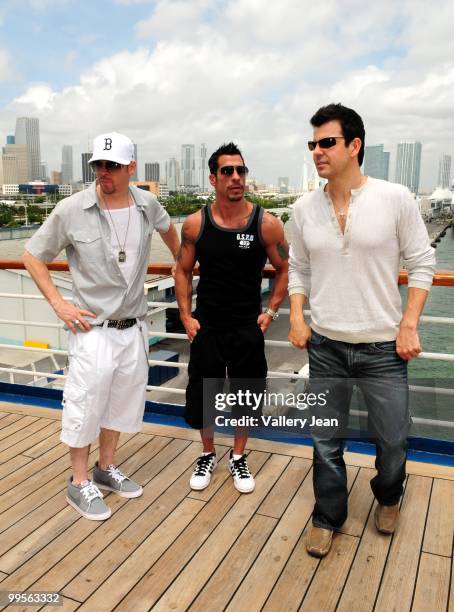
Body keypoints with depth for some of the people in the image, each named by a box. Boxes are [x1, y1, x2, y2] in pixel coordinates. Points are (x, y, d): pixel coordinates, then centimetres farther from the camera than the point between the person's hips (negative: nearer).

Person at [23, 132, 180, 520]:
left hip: (134, 327, 5)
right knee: (85, 405, 3)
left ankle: (106, 469, 36)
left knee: (123, 402, 16)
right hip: (93, 328, -4)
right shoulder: (71, 211, -13)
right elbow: (33, 257, -3)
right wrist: (59, 304, -9)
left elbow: (167, 227, 23)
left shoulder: (147, 205, -3)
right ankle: (79, 484, 23)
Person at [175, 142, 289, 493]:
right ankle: (208, 455, 36)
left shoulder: (266, 224, -9)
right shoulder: (195, 224, -5)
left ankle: (238, 458, 35)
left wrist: (271, 312, -4)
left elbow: (285, 269, 2)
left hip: (248, 328, -1)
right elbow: (183, 271, 5)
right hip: (206, 327, 1)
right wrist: (186, 316, -1)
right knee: (201, 395, 10)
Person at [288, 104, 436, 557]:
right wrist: (296, 318, 0)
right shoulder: (304, 208, 0)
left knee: (393, 439, 12)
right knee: (325, 441, 11)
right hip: (325, 347, 2)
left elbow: (421, 263, -2)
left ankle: (388, 497, 45)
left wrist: (409, 324, -8)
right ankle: (328, 517, 34)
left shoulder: (395, 198, -8)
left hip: (383, 347, -2)